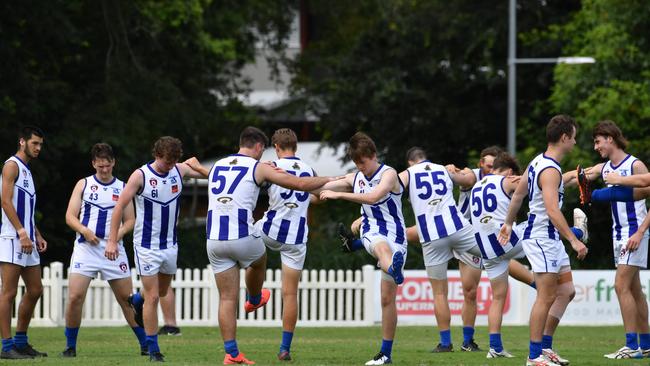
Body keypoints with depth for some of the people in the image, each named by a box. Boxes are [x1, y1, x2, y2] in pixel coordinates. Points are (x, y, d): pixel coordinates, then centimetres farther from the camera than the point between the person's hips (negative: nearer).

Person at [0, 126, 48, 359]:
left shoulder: (26, 170, 21)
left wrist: (37, 235, 19)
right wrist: (22, 233, -21)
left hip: (27, 240, 10)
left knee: (35, 290, 11)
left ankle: (21, 342, 19)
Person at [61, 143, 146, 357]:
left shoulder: (122, 187, 11)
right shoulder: (83, 185, 9)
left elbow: (130, 219, 11)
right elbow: (70, 216, 4)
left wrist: (120, 232, -10)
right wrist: (84, 230, -15)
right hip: (86, 248, -1)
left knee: (127, 299, 3)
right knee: (75, 297, -12)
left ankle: (145, 345, 14)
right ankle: (70, 346, 1)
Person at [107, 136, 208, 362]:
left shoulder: (180, 170, -2)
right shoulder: (141, 176, -15)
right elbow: (120, 207, -11)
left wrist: (197, 166, -13)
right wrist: (112, 240, -14)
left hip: (170, 245, 5)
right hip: (147, 247, -5)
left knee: (162, 292, 21)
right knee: (153, 297, -6)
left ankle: (137, 301, 53)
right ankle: (153, 349, 2)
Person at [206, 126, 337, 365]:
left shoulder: (217, 166, 16)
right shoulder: (258, 168, 0)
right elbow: (300, 184, 1)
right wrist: (328, 180, 19)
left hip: (214, 240, 4)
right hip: (243, 237, -4)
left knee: (227, 299, 7)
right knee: (259, 261, 33)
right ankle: (254, 299, 58)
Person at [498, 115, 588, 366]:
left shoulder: (538, 162, 10)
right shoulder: (551, 171, -20)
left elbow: (517, 195, 20)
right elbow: (552, 210, -30)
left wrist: (508, 224, 30)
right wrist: (574, 241, -32)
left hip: (551, 238, 10)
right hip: (541, 239, -10)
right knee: (546, 297, -6)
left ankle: (543, 346, 14)